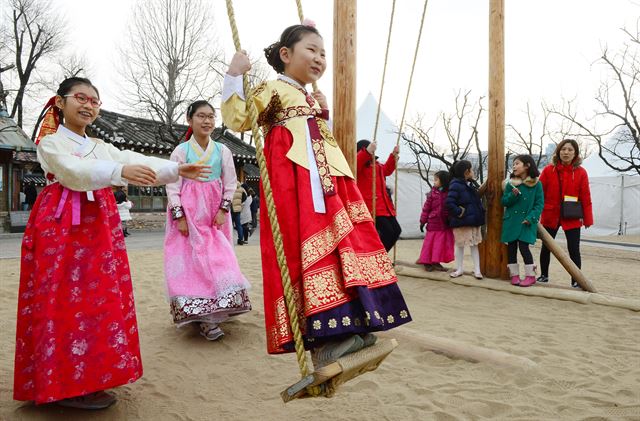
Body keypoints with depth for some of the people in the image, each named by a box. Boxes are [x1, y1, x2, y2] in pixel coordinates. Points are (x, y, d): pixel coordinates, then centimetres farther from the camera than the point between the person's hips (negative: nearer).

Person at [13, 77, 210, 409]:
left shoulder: (101, 147, 21)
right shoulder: (51, 143, 0)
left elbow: (137, 161, 8)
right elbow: (75, 171, -20)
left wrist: (176, 170, -7)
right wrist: (121, 171, -38)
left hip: (99, 226, 7)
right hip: (63, 225, -6)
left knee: (99, 297, 5)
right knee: (65, 300, -9)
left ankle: (85, 378, 15)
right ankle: (63, 384, -1)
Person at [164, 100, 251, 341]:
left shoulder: (222, 150, 4)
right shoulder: (181, 151, -2)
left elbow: (230, 184, 7)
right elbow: (172, 186, -4)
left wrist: (223, 210, -3)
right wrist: (179, 216, -11)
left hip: (214, 212, 2)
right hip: (188, 212, -2)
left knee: (218, 259, -2)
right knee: (190, 260, -5)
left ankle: (208, 315, 8)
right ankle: (200, 316, 2)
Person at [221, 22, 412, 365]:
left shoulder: (312, 98, 29)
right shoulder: (271, 89, 5)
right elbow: (236, 119, -8)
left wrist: (324, 114, 28)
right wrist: (234, 76, -10)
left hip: (327, 177, 9)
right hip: (293, 180, -9)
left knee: (342, 241, 2)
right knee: (307, 247, -18)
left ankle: (346, 323, 8)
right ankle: (322, 337, -18)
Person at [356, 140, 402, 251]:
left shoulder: (377, 164, 19)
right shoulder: (359, 165, -9)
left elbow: (387, 170, 39)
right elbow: (354, 164, -34)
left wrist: (394, 155, 30)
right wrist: (367, 152, -45)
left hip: (384, 206, 10)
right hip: (371, 206, -10)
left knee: (396, 230, 12)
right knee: (387, 232, -17)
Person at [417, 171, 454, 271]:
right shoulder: (433, 193, -1)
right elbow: (426, 208, 0)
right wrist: (423, 221, -1)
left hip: (445, 224, 1)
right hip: (433, 224, -1)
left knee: (442, 243, 6)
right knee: (430, 243, 5)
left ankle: (436, 262, 17)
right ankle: (427, 262, 15)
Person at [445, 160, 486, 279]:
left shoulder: (472, 184, 7)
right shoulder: (456, 185, -18)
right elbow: (449, 203, -26)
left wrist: (480, 213, 7)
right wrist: (459, 213, -21)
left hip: (473, 220, 7)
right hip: (461, 222, -7)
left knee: (474, 244, 10)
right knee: (460, 245, 8)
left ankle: (477, 270, 16)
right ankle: (459, 269, 21)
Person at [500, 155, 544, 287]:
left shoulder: (536, 184, -2)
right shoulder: (510, 183, 6)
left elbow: (540, 204, -2)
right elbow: (504, 202, 5)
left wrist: (531, 218, -13)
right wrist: (513, 195, -14)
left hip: (526, 222, -3)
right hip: (511, 220, 3)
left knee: (523, 246, -9)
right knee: (511, 247, 5)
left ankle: (530, 275, 6)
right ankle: (514, 274, 16)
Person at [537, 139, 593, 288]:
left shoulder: (581, 172, -3)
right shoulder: (548, 170, -3)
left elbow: (585, 197, -2)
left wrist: (587, 218, -2)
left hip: (572, 218, -1)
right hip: (550, 215, 1)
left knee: (574, 249, 0)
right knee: (546, 247, 12)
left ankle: (576, 281, 13)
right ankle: (544, 275, 29)